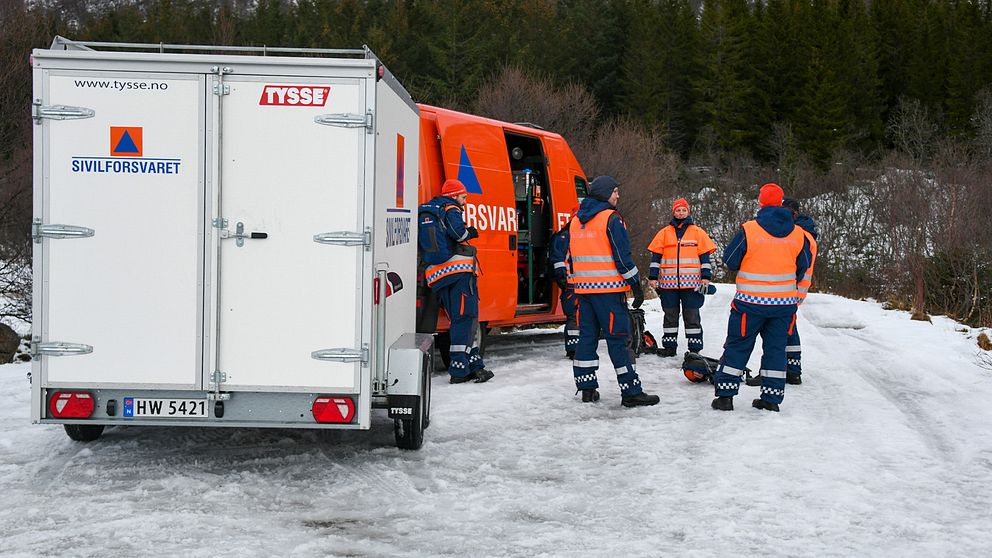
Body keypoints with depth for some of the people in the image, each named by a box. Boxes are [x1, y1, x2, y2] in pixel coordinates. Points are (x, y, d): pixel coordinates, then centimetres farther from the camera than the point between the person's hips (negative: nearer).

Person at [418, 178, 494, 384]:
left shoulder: (424, 214, 24)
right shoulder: (450, 210, 0)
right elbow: (457, 231, -18)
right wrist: (470, 233, 2)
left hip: (436, 275, 8)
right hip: (458, 270, -8)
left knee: (460, 320, 13)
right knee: (465, 317, -7)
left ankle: (474, 364, 15)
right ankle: (459, 370, -13)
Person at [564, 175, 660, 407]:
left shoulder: (575, 221, 14)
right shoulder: (611, 219, -10)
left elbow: (570, 257, 18)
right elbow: (622, 256, -14)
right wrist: (636, 284, -9)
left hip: (582, 289, 7)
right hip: (608, 289, -7)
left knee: (587, 335, 13)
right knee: (617, 338, -6)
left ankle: (587, 388, 15)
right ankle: (631, 392, -6)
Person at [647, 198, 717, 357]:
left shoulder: (698, 232, 7)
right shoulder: (664, 232, 9)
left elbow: (705, 256, 5)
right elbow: (656, 256, 9)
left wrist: (705, 277, -2)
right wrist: (653, 277, 3)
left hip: (692, 283, -1)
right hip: (669, 283, 2)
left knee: (692, 316, 2)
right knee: (670, 315, 8)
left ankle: (695, 348, 5)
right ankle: (669, 346, 15)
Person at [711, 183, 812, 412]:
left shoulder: (748, 230, -11)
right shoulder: (798, 234, 0)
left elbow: (730, 260, -4)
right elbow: (804, 266, 11)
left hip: (751, 301, -3)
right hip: (785, 302, 3)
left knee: (737, 346, 8)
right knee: (776, 347, 12)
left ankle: (725, 395, 8)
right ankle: (771, 398, 12)